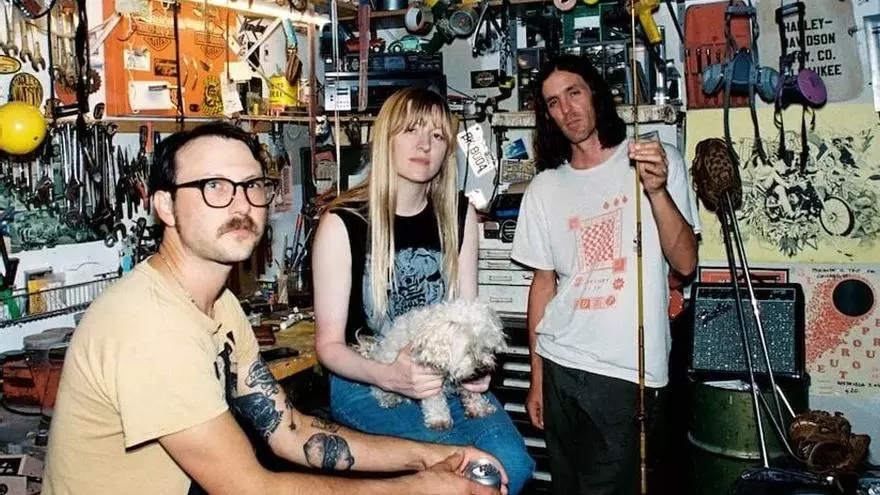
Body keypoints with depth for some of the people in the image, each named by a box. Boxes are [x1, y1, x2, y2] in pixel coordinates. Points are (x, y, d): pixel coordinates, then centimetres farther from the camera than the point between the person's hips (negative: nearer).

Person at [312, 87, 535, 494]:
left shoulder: (459, 214, 3)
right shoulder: (343, 222, -10)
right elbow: (329, 344, -8)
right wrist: (388, 376, -27)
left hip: (446, 377, 4)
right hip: (366, 384, -4)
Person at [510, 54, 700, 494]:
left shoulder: (659, 162, -1)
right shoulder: (544, 188, 7)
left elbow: (685, 264, -7)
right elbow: (544, 282, 11)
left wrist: (657, 191, -23)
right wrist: (536, 376, 11)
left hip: (627, 372, -3)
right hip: (559, 365, 4)